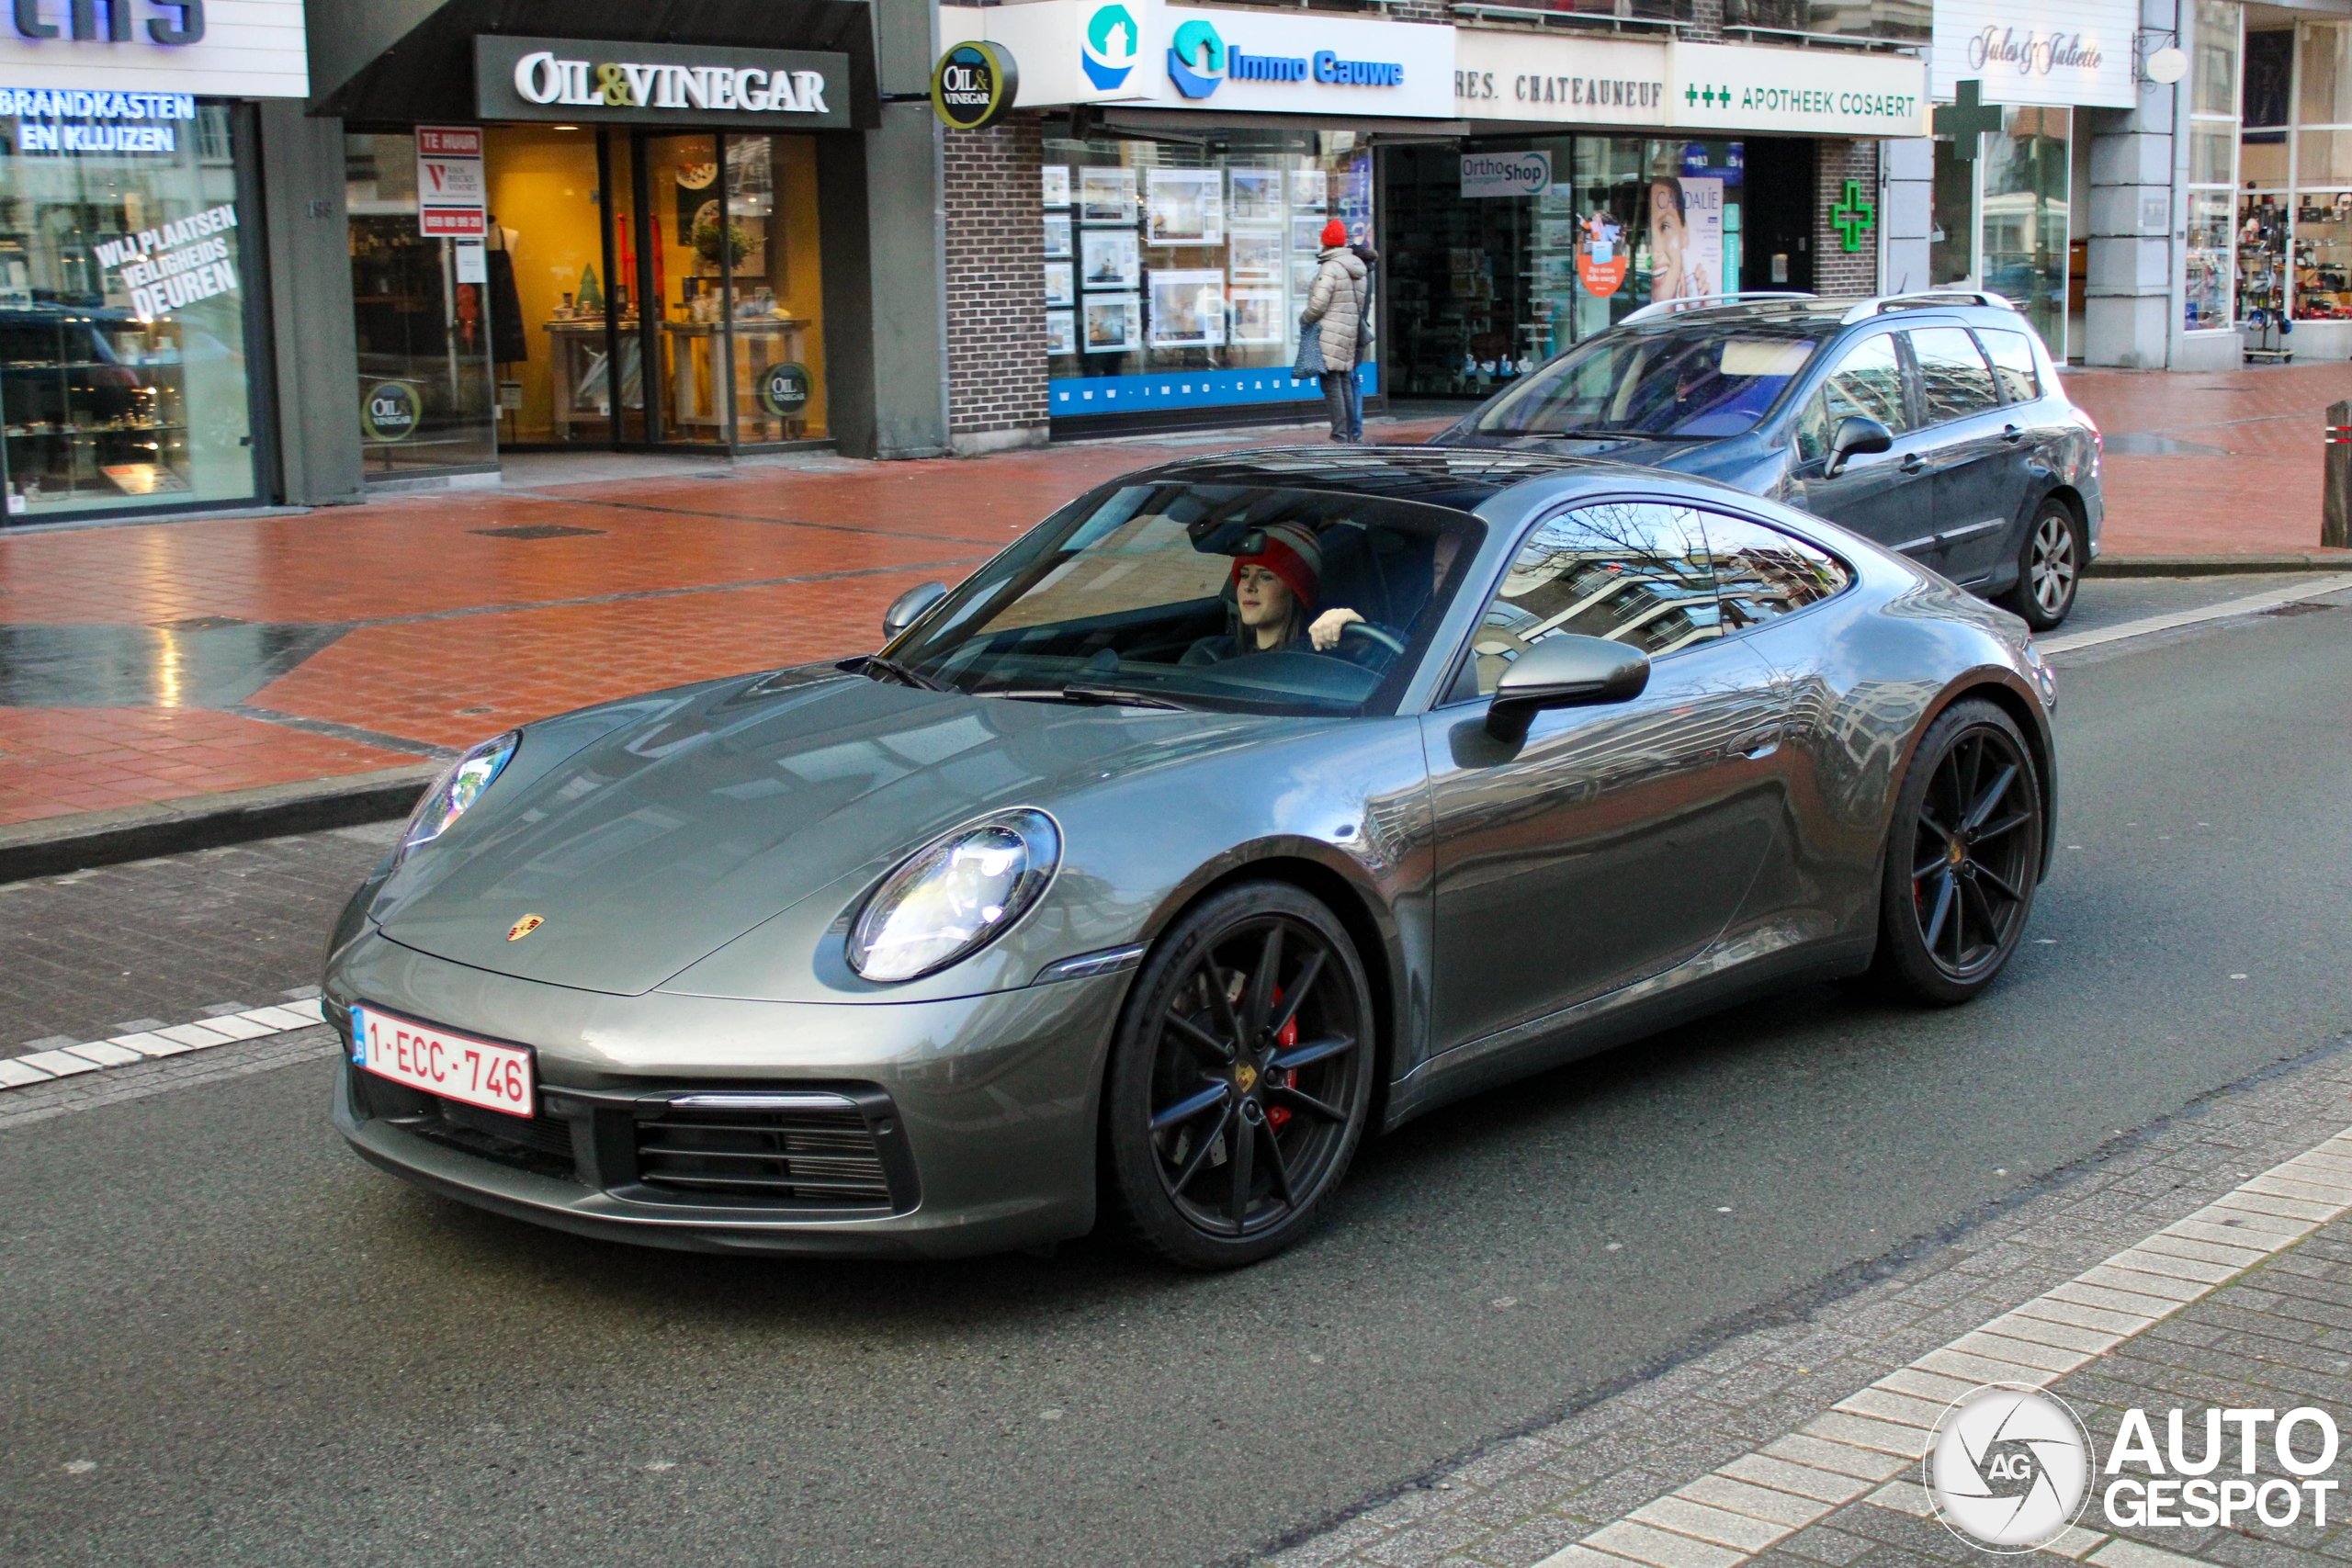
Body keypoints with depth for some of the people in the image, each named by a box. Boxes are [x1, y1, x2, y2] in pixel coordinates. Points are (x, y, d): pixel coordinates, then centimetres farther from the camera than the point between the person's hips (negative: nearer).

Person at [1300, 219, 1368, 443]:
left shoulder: (1331, 268, -13)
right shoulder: (1358, 270, 14)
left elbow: (1318, 304, -16)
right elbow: (1361, 304, 18)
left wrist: (1304, 319, 0)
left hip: (1329, 333, -8)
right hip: (1350, 333, 8)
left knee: (1332, 384, -7)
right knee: (1346, 382, 14)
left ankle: (1340, 434, -11)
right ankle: (1354, 433, 16)